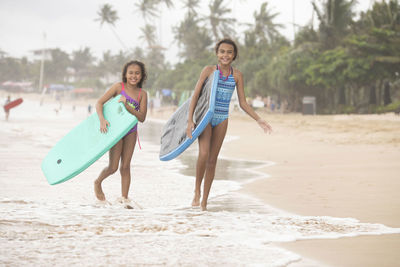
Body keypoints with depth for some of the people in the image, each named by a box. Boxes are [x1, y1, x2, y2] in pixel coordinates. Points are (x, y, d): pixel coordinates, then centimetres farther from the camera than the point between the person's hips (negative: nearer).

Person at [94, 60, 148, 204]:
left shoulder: (142, 94, 0)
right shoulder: (119, 87, -8)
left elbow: (142, 118, -9)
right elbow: (99, 103, -12)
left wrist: (127, 106, -22)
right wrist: (102, 119, -28)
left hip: (131, 131, 3)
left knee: (125, 166, 4)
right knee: (113, 167, -4)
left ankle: (124, 197, 8)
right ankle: (98, 182, 25)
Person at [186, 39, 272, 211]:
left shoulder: (237, 75, 4)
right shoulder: (209, 70, -5)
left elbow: (243, 103, 9)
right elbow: (195, 95, -5)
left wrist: (259, 120, 2)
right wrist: (190, 120, -13)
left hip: (222, 119, 3)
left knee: (213, 160, 5)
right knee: (203, 153, -22)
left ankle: (204, 200, 13)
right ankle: (197, 190, -2)